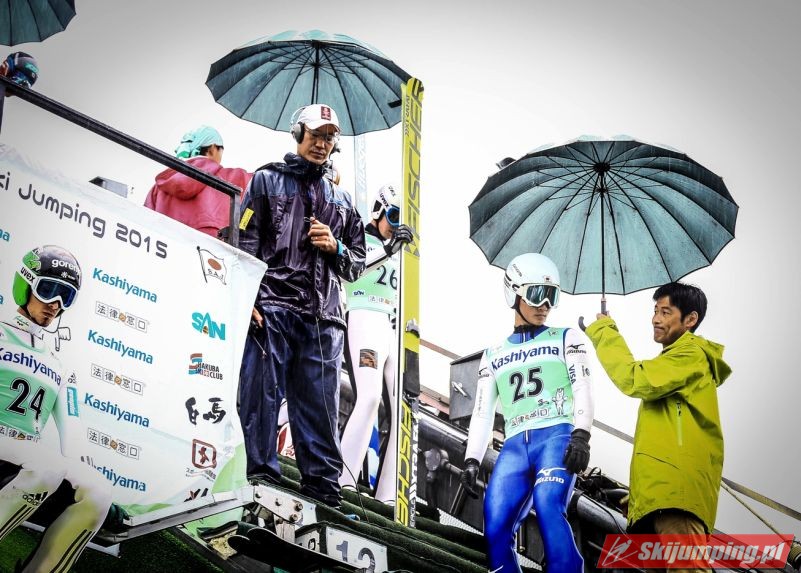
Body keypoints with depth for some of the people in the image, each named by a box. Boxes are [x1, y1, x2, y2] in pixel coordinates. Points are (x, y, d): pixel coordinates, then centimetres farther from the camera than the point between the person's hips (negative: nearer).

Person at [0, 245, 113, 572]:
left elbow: (70, 431, 15)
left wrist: (73, 472, -5)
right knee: (51, 468, -35)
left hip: (31, 459, 6)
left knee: (98, 492, -20)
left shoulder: (59, 367, 25)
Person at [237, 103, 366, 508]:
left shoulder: (340, 199, 23)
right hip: (272, 310, -4)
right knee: (261, 399, -6)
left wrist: (335, 248, 2)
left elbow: (357, 265, 24)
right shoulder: (267, 180, 10)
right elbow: (245, 244, 1)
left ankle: (324, 493, 10)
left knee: (321, 409, 5)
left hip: (322, 318, 4)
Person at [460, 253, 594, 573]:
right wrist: (472, 460, 9)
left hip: (557, 436, -3)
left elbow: (582, 387, 3)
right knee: (495, 531, -13)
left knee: (548, 508, -29)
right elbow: (483, 413, 21)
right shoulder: (494, 355, 24)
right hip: (515, 445, 3)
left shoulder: (566, 339, 16)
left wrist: (581, 435, -13)